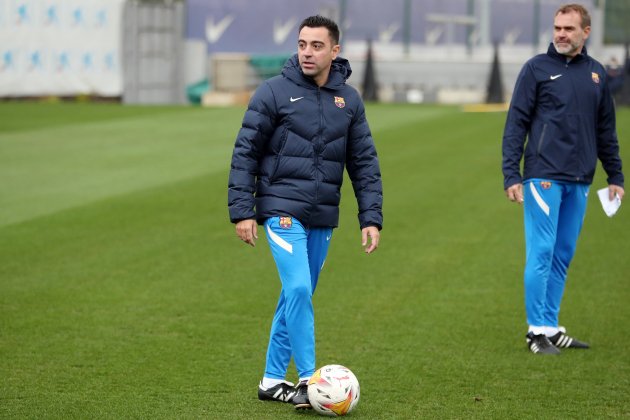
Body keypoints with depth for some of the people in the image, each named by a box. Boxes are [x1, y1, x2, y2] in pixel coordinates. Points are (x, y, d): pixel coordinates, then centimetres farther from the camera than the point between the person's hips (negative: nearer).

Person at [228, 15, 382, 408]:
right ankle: (308, 380, -8)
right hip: (283, 210, -5)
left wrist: (372, 219, 4)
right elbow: (245, 153, -2)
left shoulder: (349, 100, 7)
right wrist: (242, 210, -7)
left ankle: (273, 379, 21)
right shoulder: (274, 91, -5)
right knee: (298, 290, -16)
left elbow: (365, 163, 10)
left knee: (298, 297, 10)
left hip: (323, 219, 5)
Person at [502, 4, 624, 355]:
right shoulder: (538, 68, -1)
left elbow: (606, 130, 19)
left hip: (579, 181, 5)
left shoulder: (597, 73, 13)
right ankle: (538, 330, 1)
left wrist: (615, 175, 16)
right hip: (544, 177, -5)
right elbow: (516, 123, -3)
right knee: (541, 253, -5)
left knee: (563, 256, 8)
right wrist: (511, 174, -10)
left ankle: (552, 328, 15)